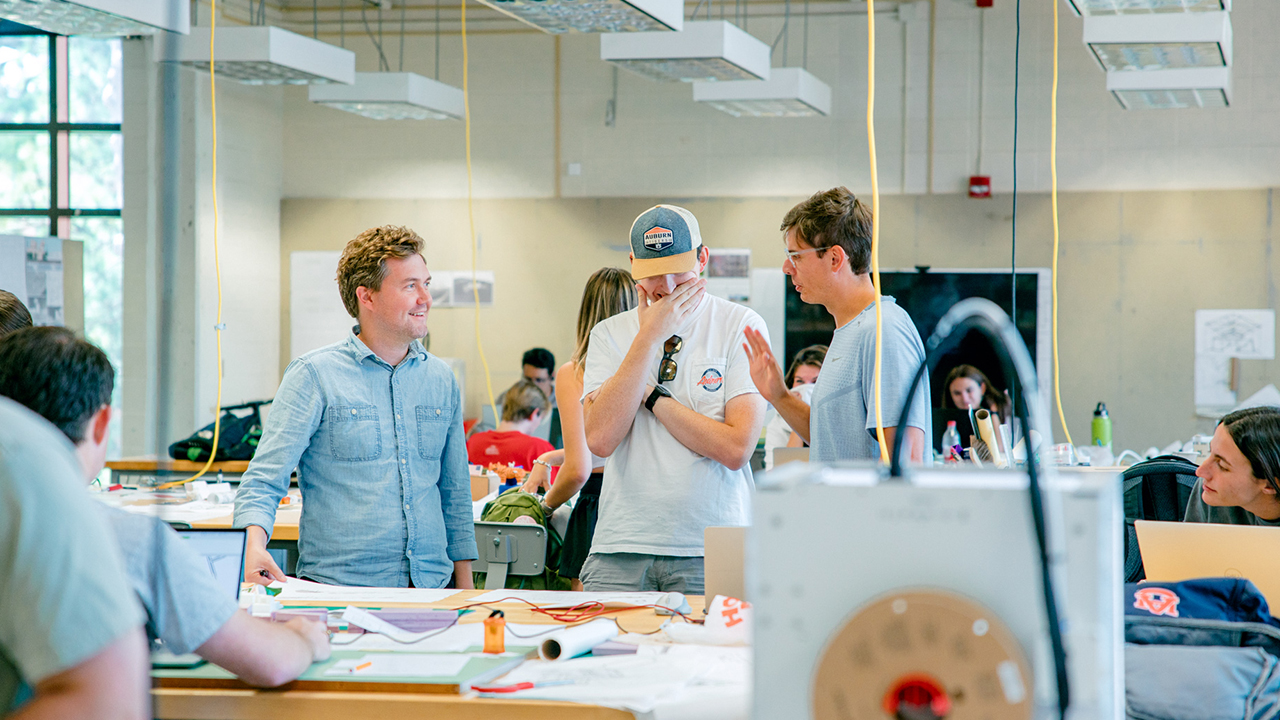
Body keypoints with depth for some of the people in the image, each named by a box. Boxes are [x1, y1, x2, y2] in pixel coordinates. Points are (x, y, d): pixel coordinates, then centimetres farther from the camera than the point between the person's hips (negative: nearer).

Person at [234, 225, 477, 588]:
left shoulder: (441, 379, 14)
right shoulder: (314, 375, -3)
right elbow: (264, 480, -7)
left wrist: (465, 587, 17)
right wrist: (254, 545, -27)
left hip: (430, 586, 5)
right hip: (338, 589, -4)